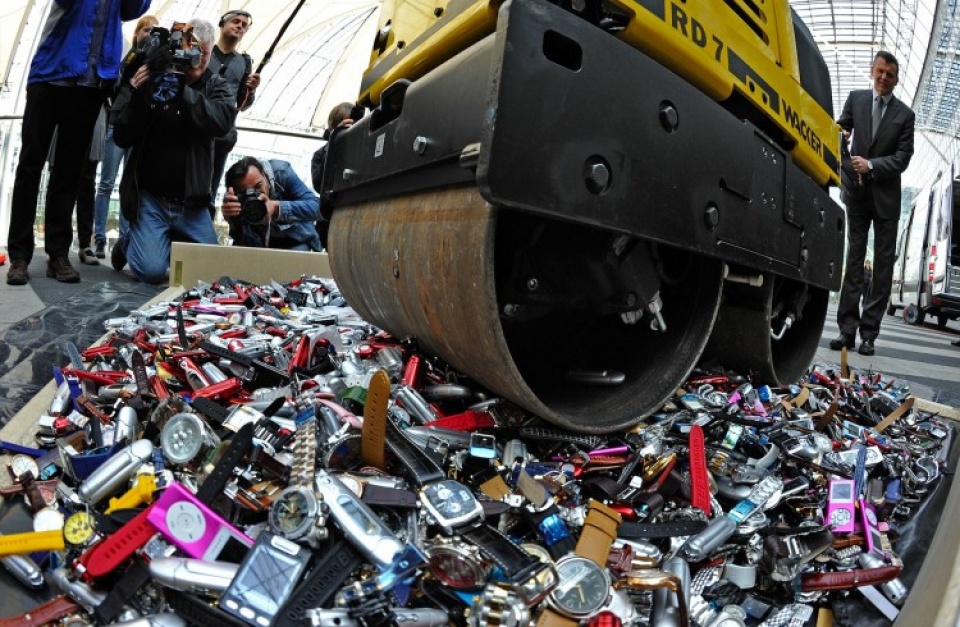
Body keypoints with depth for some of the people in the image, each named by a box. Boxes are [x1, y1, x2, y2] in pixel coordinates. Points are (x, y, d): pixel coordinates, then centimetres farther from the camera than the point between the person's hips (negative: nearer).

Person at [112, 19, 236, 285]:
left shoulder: (216, 86, 4)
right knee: (152, 271, -15)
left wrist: (183, 91, -30)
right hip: (149, 198, -2)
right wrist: (136, 95, -18)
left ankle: (173, 242, 30)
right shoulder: (150, 79, -1)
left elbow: (223, 121, -19)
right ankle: (131, 242, 20)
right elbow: (122, 138, -4)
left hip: (191, 202, 2)